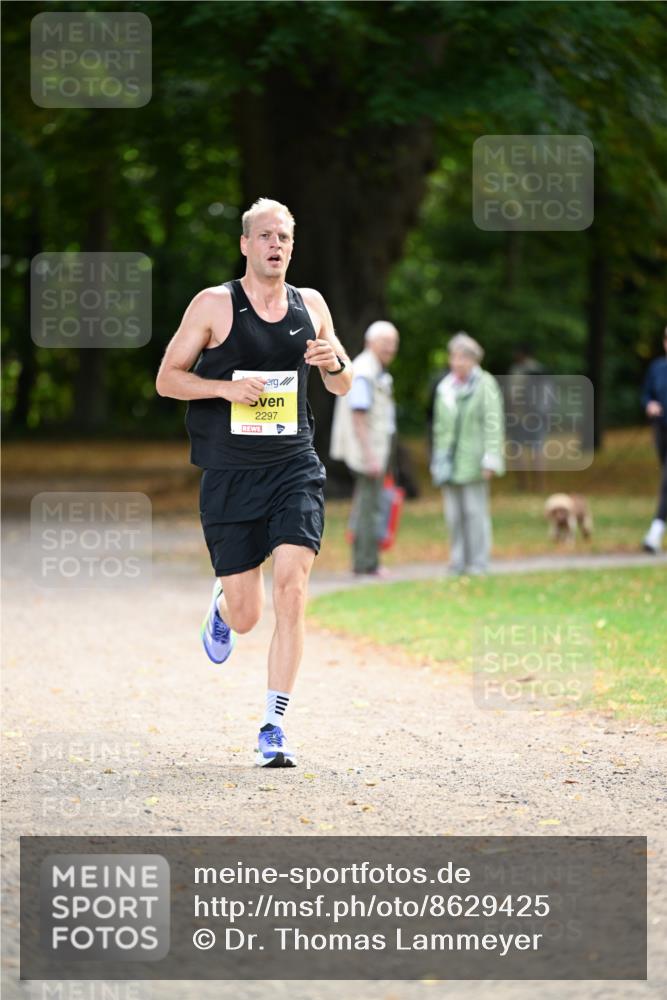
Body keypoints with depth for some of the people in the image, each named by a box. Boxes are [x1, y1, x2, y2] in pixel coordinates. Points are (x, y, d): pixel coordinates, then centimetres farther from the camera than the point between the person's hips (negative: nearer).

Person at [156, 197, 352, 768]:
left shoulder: (311, 305, 8)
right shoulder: (214, 305, -2)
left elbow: (342, 388, 17)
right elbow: (166, 378, 1)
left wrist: (334, 362, -6)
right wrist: (225, 387, -16)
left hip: (295, 469, 2)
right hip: (230, 475, -2)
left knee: (291, 584, -17)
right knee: (246, 616, 1)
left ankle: (274, 727, -10)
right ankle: (222, 609, 42)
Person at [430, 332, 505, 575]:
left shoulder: (485, 385, -3)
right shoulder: (445, 388, 13)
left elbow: (493, 424, -7)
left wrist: (490, 460, -13)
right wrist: (437, 460, 15)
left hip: (473, 461, -5)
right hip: (449, 461, 5)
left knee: (475, 510, -5)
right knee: (454, 513, 3)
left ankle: (478, 562, 1)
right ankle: (458, 561, 9)